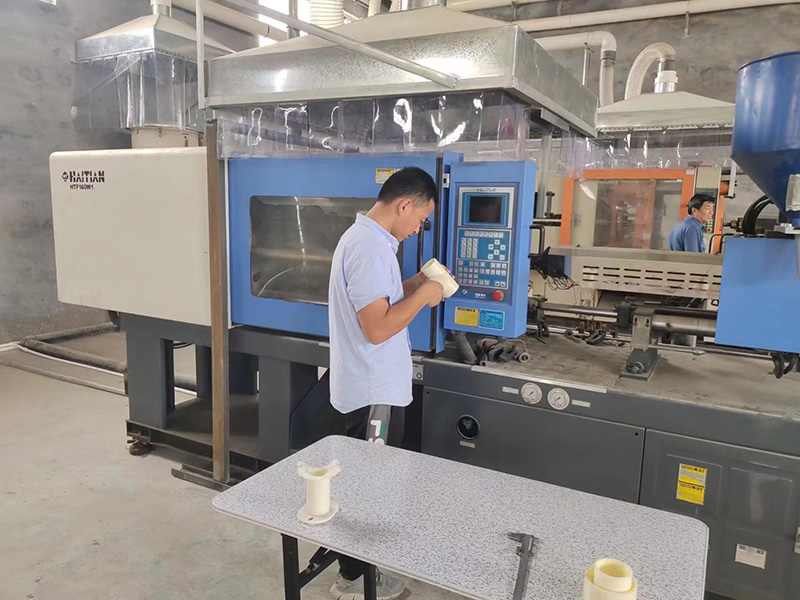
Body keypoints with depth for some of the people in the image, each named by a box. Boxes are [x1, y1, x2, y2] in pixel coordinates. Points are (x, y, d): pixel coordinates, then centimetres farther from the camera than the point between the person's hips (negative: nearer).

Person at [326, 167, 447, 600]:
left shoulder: (366, 236, 10)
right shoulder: (371, 247, -24)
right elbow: (377, 328, -28)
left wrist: (415, 284, 7)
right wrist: (423, 295, -17)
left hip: (371, 386, 11)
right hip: (374, 392, -11)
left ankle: (361, 561, 42)